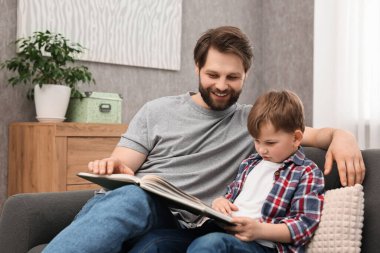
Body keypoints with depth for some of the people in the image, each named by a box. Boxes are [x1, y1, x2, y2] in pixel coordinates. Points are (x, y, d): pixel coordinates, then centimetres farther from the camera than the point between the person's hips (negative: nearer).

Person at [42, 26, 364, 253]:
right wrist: (110, 166, -13)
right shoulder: (157, 111, 16)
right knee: (130, 197, -39)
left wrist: (341, 135, -9)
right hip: (127, 202, 1)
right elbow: (122, 168, 12)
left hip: (178, 223, -1)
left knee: (134, 203, -39)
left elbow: (311, 134, 15)